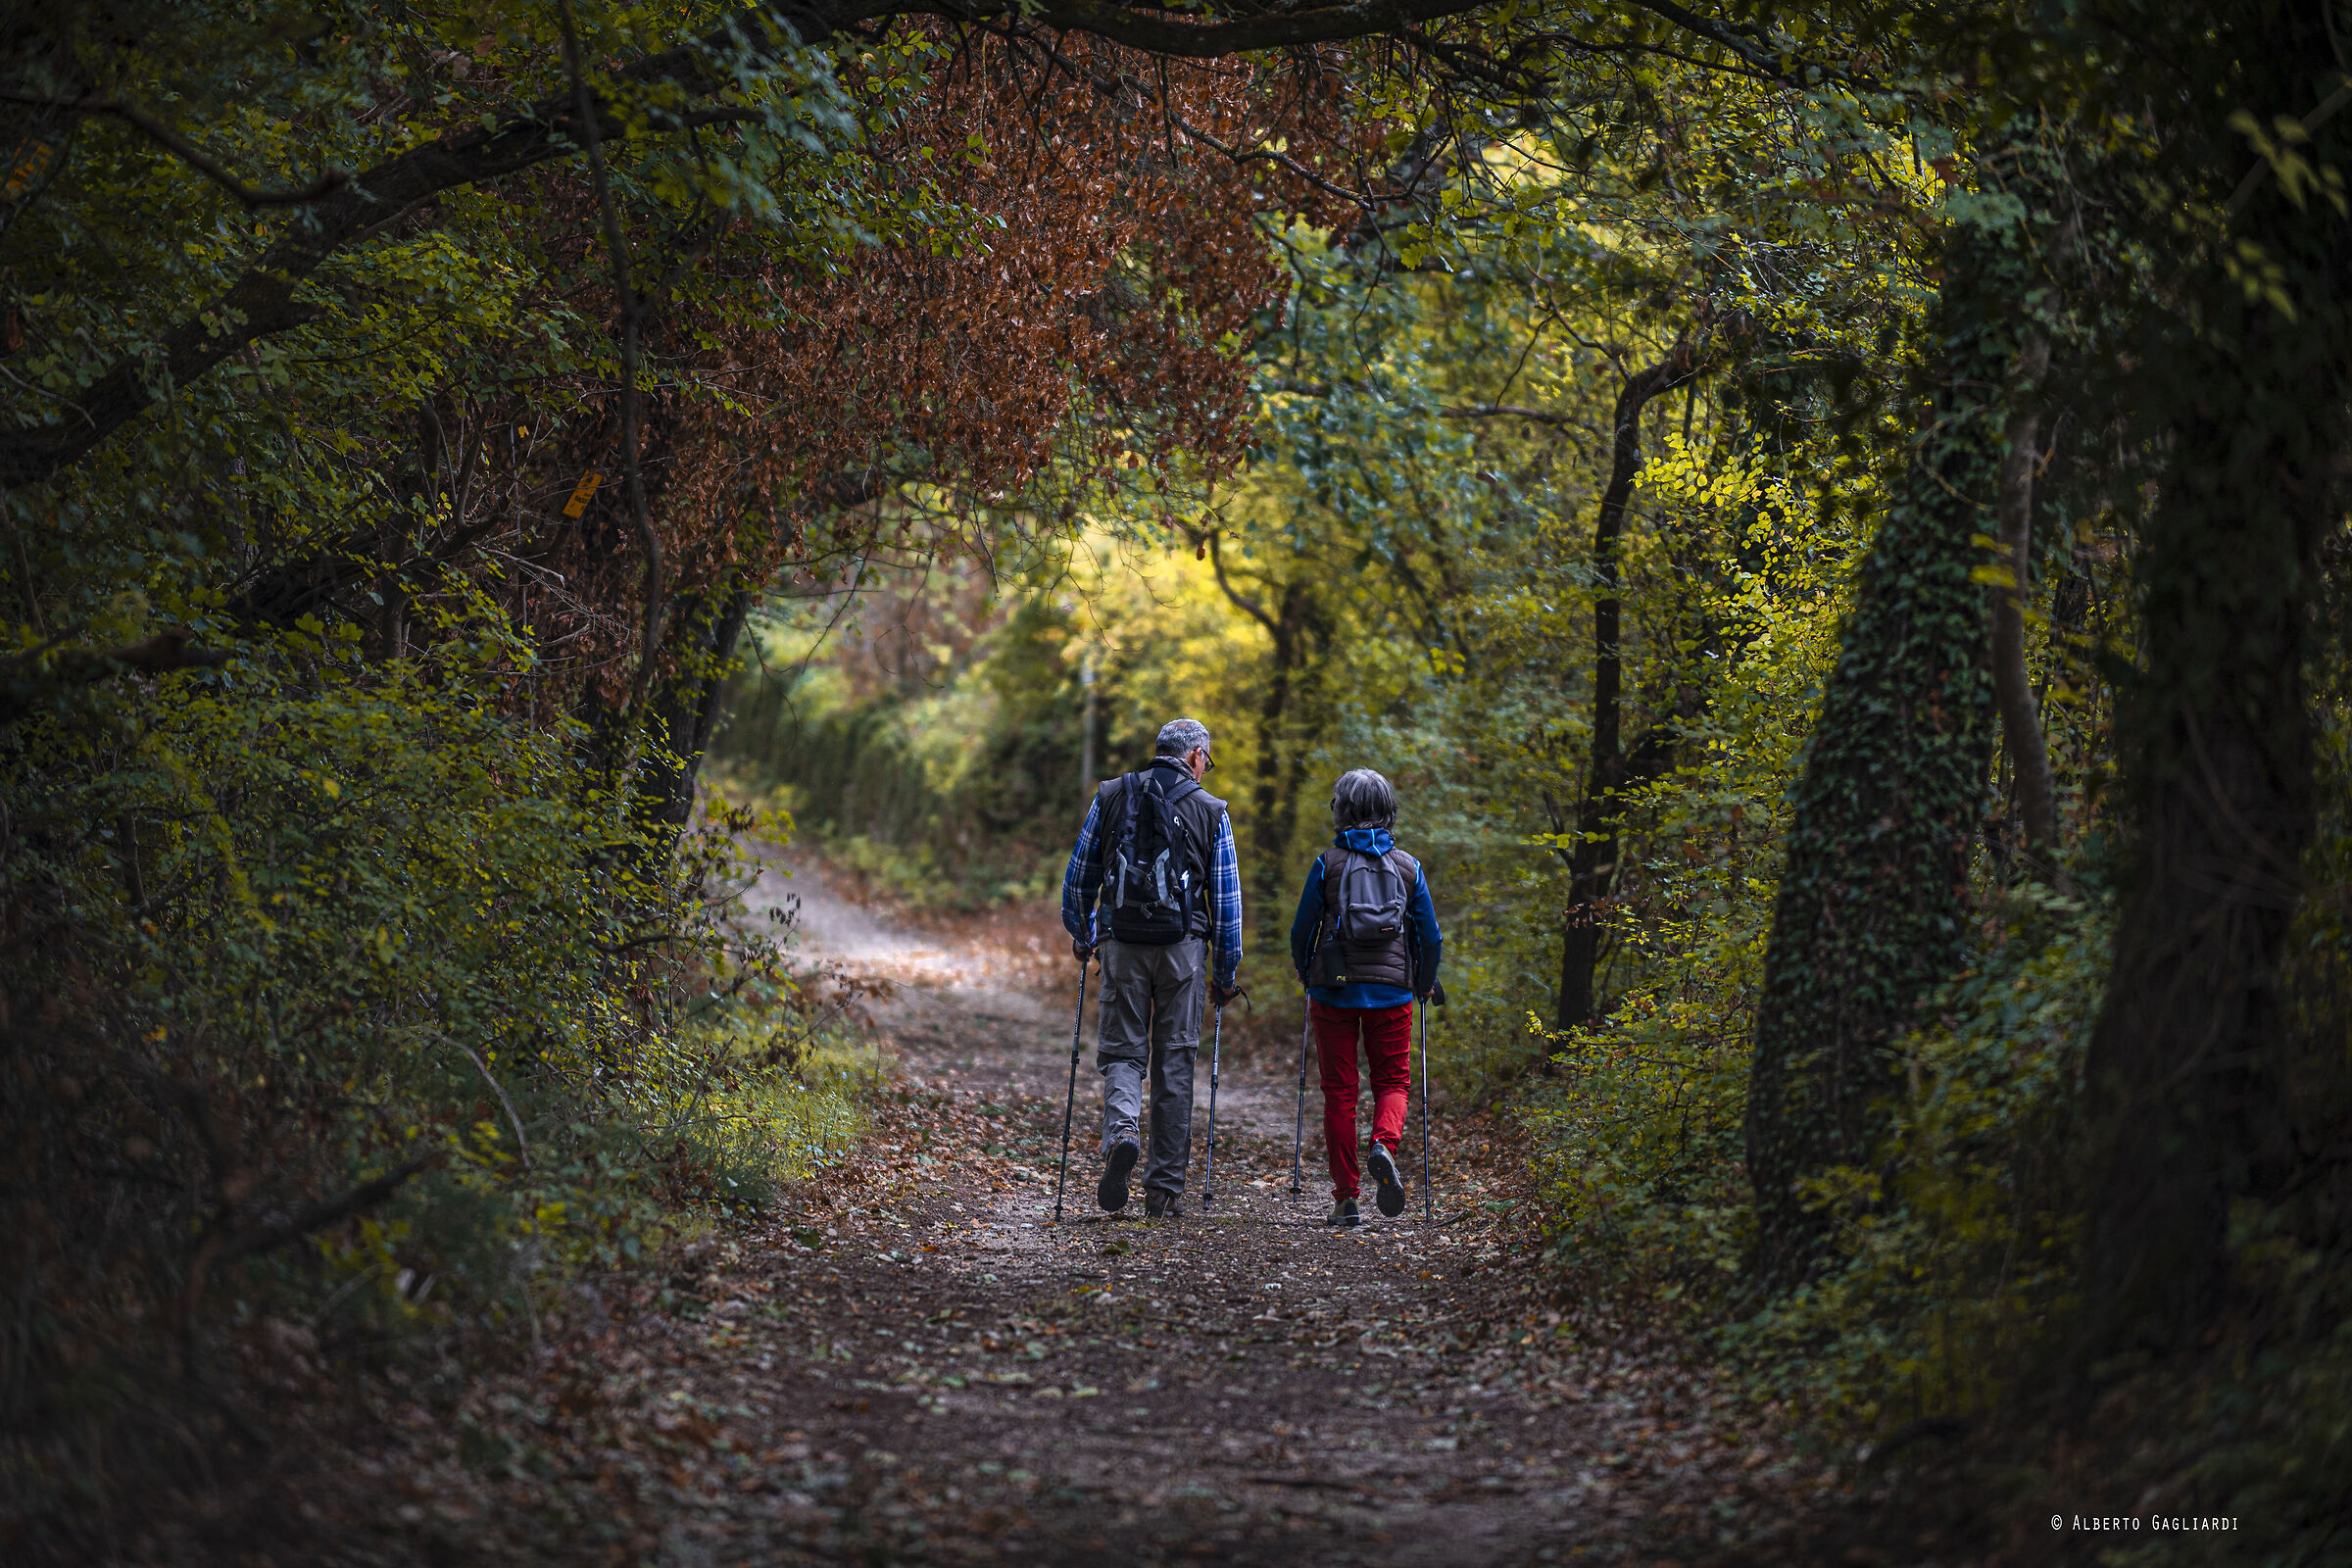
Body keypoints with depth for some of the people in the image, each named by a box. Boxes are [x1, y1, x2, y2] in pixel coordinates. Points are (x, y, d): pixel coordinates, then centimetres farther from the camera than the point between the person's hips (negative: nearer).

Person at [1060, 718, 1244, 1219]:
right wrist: (1226, 973, 10)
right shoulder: (1210, 811, 2)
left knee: (1122, 1052, 9)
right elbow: (1226, 900, 2)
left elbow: (1078, 876, 9)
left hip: (1123, 945, 1)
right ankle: (1164, 1190, 8)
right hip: (1183, 950, 0)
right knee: (1174, 1063, 7)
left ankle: (1122, 1130, -22)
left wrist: (1080, 935, 24)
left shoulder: (1111, 796, 5)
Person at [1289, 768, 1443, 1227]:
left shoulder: (1327, 864, -2)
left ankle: (1345, 1198, 3)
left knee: (1339, 1090, 5)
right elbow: (1430, 935, 6)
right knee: (1393, 1081, 11)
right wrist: (1425, 985, 22)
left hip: (1334, 988, -1)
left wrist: (1305, 975, 19)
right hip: (1392, 989, 1)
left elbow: (1302, 929, 1)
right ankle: (1384, 1146, -21)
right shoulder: (1409, 867, 3)